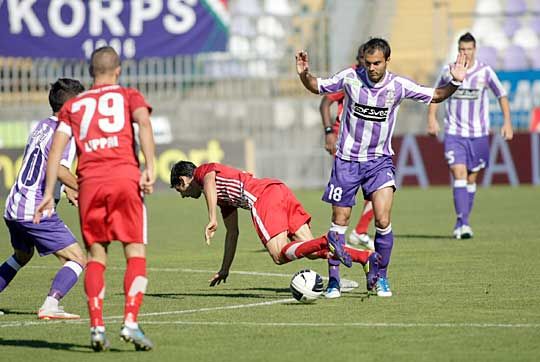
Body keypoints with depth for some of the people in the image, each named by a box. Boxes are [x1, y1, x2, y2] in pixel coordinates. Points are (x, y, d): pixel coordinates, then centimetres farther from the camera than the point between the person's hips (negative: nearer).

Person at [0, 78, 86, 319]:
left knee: (21, 255, 33)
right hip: (36, 210, -9)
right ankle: (49, 306, -23)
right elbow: (59, 170, -26)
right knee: (77, 259, -8)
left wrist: (68, 190, 29)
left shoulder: (42, 127, 17)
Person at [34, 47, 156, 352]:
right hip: (125, 177, -2)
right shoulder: (128, 96, 15)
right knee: (136, 253, 0)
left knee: (96, 256, 8)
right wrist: (150, 169, -14)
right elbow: (144, 123, -5)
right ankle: (131, 322, -15)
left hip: (89, 182, 2)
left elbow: (57, 147, 11)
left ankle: (97, 327, -3)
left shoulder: (73, 105, 21)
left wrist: (49, 194, 10)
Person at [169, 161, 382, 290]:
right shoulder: (223, 199, 38)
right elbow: (232, 232, 41)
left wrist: (212, 220, -21)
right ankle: (366, 257, -16)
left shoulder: (202, 171, 15)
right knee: (308, 247, 0)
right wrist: (225, 269, 43)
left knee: (280, 255, -14)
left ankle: (325, 243, -35)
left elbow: (209, 182, -11)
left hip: (262, 196, -9)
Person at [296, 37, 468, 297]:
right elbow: (317, 87, 6)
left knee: (382, 221, -15)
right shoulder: (350, 78, -9)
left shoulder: (398, 86, -8)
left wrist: (455, 82, -14)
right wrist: (304, 74, -13)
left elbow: (436, 95, 3)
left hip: (379, 161, 0)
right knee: (339, 221, 3)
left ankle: (380, 278, 3)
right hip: (346, 159, 0)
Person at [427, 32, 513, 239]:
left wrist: (507, 122, -1)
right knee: (459, 174, -15)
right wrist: (432, 117, 6)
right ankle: (463, 223, -21)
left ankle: (462, 223, 20)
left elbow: (502, 95, 7)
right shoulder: (448, 71, 0)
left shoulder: (485, 72, -3)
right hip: (454, 133, -1)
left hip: (478, 134, 1)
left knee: (471, 178, 8)